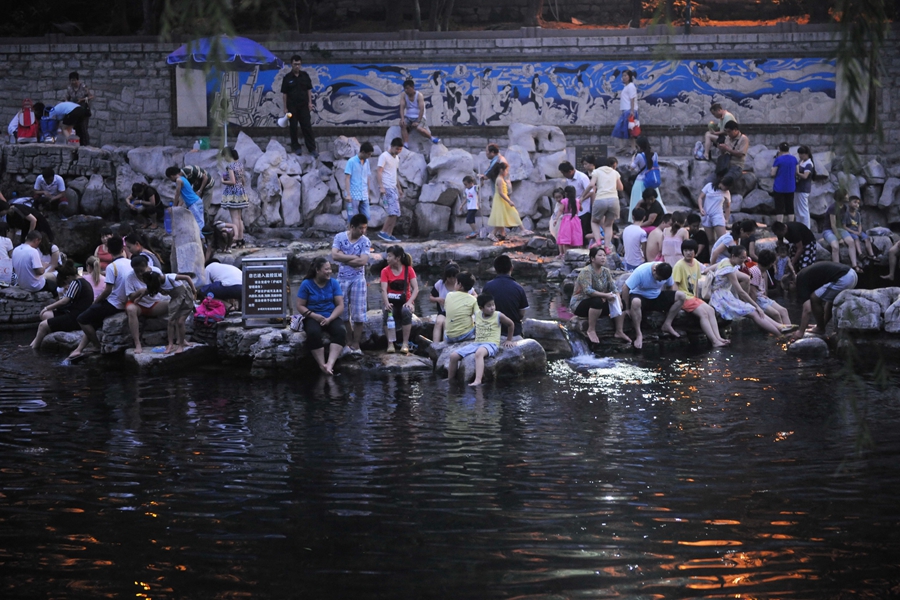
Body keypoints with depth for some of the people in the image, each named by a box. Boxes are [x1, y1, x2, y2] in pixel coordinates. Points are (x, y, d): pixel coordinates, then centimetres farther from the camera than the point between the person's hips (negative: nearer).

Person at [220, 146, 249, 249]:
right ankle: (241, 240, 16)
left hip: (232, 194, -8)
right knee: (240, 218, 13)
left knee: (235, 218, -7)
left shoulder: (230, 166, -16)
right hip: (241, 192, 8)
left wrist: (223, 181, -7)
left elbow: (232, 181, -21)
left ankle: (236, 240, -10)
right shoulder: (240, 164, 7)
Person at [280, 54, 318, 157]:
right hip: (292, 106, -1)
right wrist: (285, 108, -4)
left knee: (307, 127, -2)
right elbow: (284, 94, -2)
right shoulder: (287, 78, -4)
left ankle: (312, 149, -3)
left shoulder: (305, 75, 2)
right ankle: (295, 147, 19)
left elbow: (309, 90, 9)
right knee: (293, 127, 6)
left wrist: (310, 102, 2)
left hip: (303, 105, 1)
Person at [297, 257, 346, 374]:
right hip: (313, 318, -2)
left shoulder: (334, 283, 3)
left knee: (340, 331, -32)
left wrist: (330, 318, -18)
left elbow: (340, 305, -1)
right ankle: (322, 365, -35)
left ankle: (330, 364, -45)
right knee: (313, 332, -38)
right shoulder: (306, 284, -2)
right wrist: (314, 316, -18)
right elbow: (300, 306, -3)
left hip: (331, 317, 2)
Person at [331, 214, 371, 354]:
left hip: (358, 279, -2)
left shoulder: (365, 241, -6)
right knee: (343, 312, 7)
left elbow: (363, 261, -17)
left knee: (358, 313, -2)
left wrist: (344, 259, -11)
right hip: (342, 278, 2)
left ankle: (356, 344, 5)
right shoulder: (340, 237, -2)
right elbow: (334, 255, -15)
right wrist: (353, 257, -15)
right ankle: (350, 341, 18)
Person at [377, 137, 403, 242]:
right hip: (386, 188, -9)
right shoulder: (384, 156, -8)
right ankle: (383, 232, -8)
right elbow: (379, 172, -14)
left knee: (395, 214, 4)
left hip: (393, 188, 9)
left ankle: (389, 235, 6)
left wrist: (399, 188, 23)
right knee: (393, 212, -15)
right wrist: (381, 187, -23)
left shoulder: (396, 158, 18)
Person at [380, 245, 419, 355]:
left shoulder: (408, 270, -1)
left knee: (406, 311, -36)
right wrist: (387, 304, -33)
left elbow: (416, 288, -8)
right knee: (387, 313, -35)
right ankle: (390, 343, -27)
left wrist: (410, 302, -27)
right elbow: (384, 289, -13)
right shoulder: (385, 271, -1)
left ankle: (405, 344, -32)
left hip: (404, 302, 0)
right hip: (391, 302, 0)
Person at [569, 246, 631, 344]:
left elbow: (613, 288, -1)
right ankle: (591, 330, -25)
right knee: (598, 301, -37)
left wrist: (618, 299, -20)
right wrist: (605, 295, -34)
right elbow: (587, 291, -32)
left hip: (598, 303, 7)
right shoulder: (586, 271, -20)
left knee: (619, 305, -9)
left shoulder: (606, 271, 3)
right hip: (579, 305, -7)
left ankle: (619, 332, -4)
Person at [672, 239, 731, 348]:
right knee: (703, 312, -22)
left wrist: (697, 297, 9)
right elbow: (675, 285, -15)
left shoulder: (696, 263, 9)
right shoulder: (679, 265, -13)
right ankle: (714, 341, -27)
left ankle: (718, 337, -19)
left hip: (693, 298, 7)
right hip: (684, 298, -7)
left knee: (711, 310, -10)